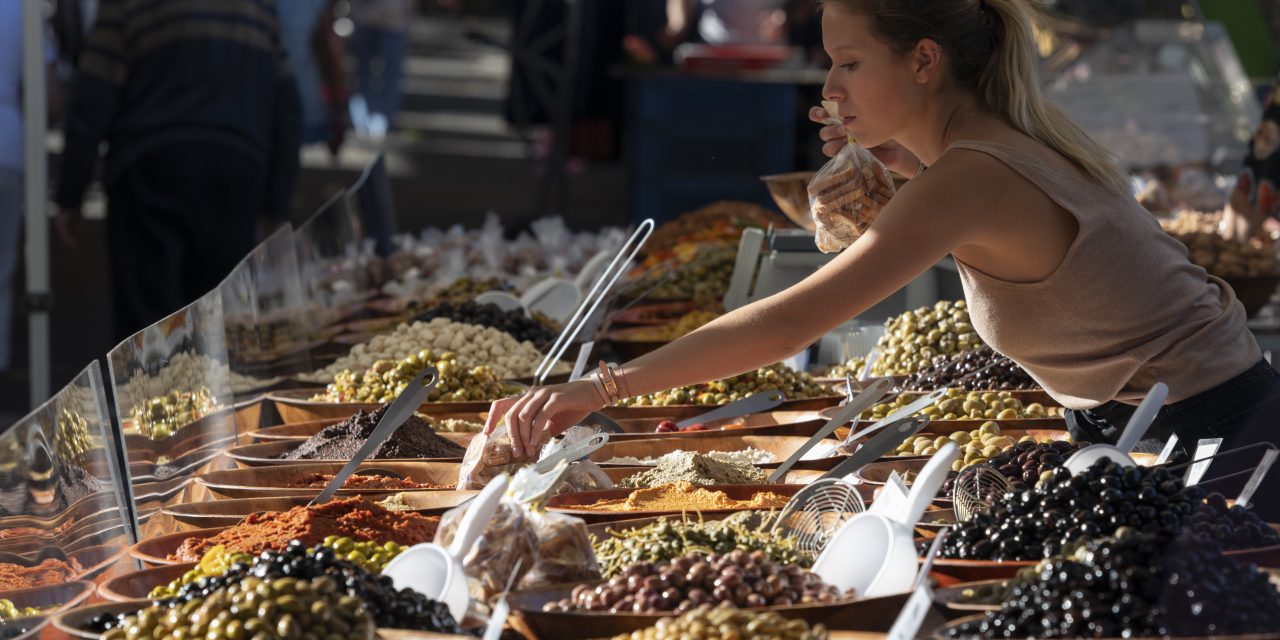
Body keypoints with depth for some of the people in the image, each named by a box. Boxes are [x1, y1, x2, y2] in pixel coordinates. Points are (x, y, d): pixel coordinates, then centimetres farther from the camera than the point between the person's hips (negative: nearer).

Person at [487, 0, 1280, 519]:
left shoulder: (972, 176, -27)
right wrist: (913, 161, 7)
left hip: (1202, 436, -9)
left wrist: (602, 387, -35)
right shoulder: (1019, 134, 0)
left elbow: (787, 324, -34)